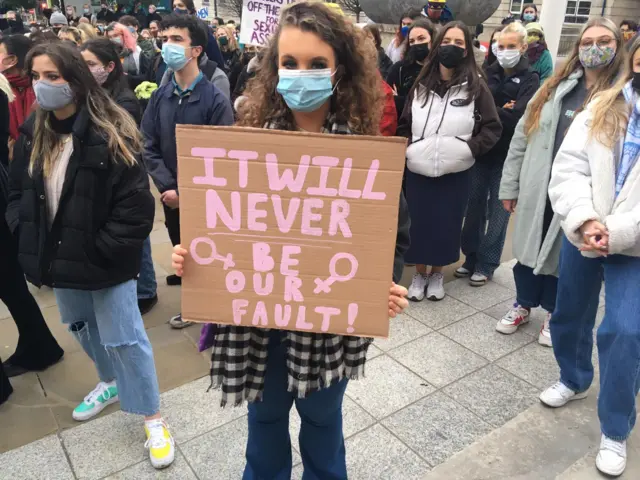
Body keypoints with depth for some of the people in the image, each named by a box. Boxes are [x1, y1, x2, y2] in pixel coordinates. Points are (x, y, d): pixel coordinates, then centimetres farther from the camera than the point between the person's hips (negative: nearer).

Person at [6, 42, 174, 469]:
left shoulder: (110, 134, -17)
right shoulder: (33, 134, 3)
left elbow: (136, 206, -19)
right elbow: (17, 191, 13)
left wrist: (103, 250, -19)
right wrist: (28, 237, -1)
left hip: (104, 262, -7)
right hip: (60, 257, 7)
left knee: (123, 338, 2)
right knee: (82, 328, 24)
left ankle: (153, 419, 20)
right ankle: (112, 383, 50)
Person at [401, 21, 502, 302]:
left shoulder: (476, 86, -2)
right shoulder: (421, 84, 5)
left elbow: (492, 128, -1)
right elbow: (404, 125, 13)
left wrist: (469, 149, -12)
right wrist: (408, 149, -1)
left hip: (454, 174, -2)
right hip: (417, 171, 2)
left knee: (446, 225, 9)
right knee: (418, 224, 8)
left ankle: (437, 274, 30)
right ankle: (419, 274, 28)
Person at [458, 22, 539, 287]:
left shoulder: (530, 79, 0)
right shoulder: (487, 73, 9)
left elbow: (517, 117, -15)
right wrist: (499, 112, -14)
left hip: (507, 155, -3)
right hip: (479, 151, 3)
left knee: (498, 212, 5)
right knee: (474, 207, 8)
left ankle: (487, 264, 16)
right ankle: (471, 258, 23)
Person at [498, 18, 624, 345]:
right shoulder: (556, 87, 6)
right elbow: (521, 137, 6)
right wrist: (509, 185, 3)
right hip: (538, 190, 3)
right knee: (529, 248, 14)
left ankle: (555, 314, 35)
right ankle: (523, 305, 36)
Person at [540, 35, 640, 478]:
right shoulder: (602, 107, 3)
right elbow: (568, 168, -6)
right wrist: (584, 219, -21)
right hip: (582, 236, 4)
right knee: (569, 315, 17)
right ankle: (574, 379, 47)